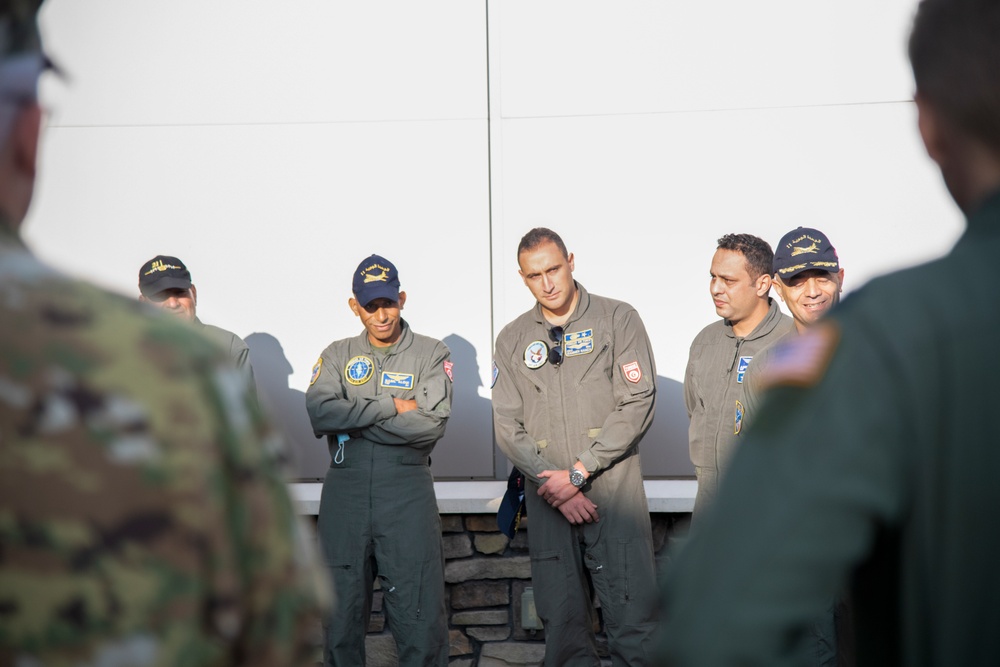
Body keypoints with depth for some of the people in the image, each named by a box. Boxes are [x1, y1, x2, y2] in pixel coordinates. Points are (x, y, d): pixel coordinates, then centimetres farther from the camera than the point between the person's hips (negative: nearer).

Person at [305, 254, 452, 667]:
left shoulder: (431, 354, 3)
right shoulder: (337, 355, 11)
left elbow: (431, 426, -12)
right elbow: (320, 413, -8)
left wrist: (353, 419, -8)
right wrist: (392, 407, -11)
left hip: (407, 493, -2)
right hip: (345, 492, 2)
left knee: (419, 613, -2)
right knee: (342, 609, 9)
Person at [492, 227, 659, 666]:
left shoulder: (617, 320, 3)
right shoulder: (512, 340, 12)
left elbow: (637, 404, -6)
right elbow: (506, 425, 7)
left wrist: (578, 473, -10)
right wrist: (553, 484, -6)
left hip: (614, 492, -3)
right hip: (548, 499, 3)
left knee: (632, 620, -7)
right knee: (561, 621, 6)